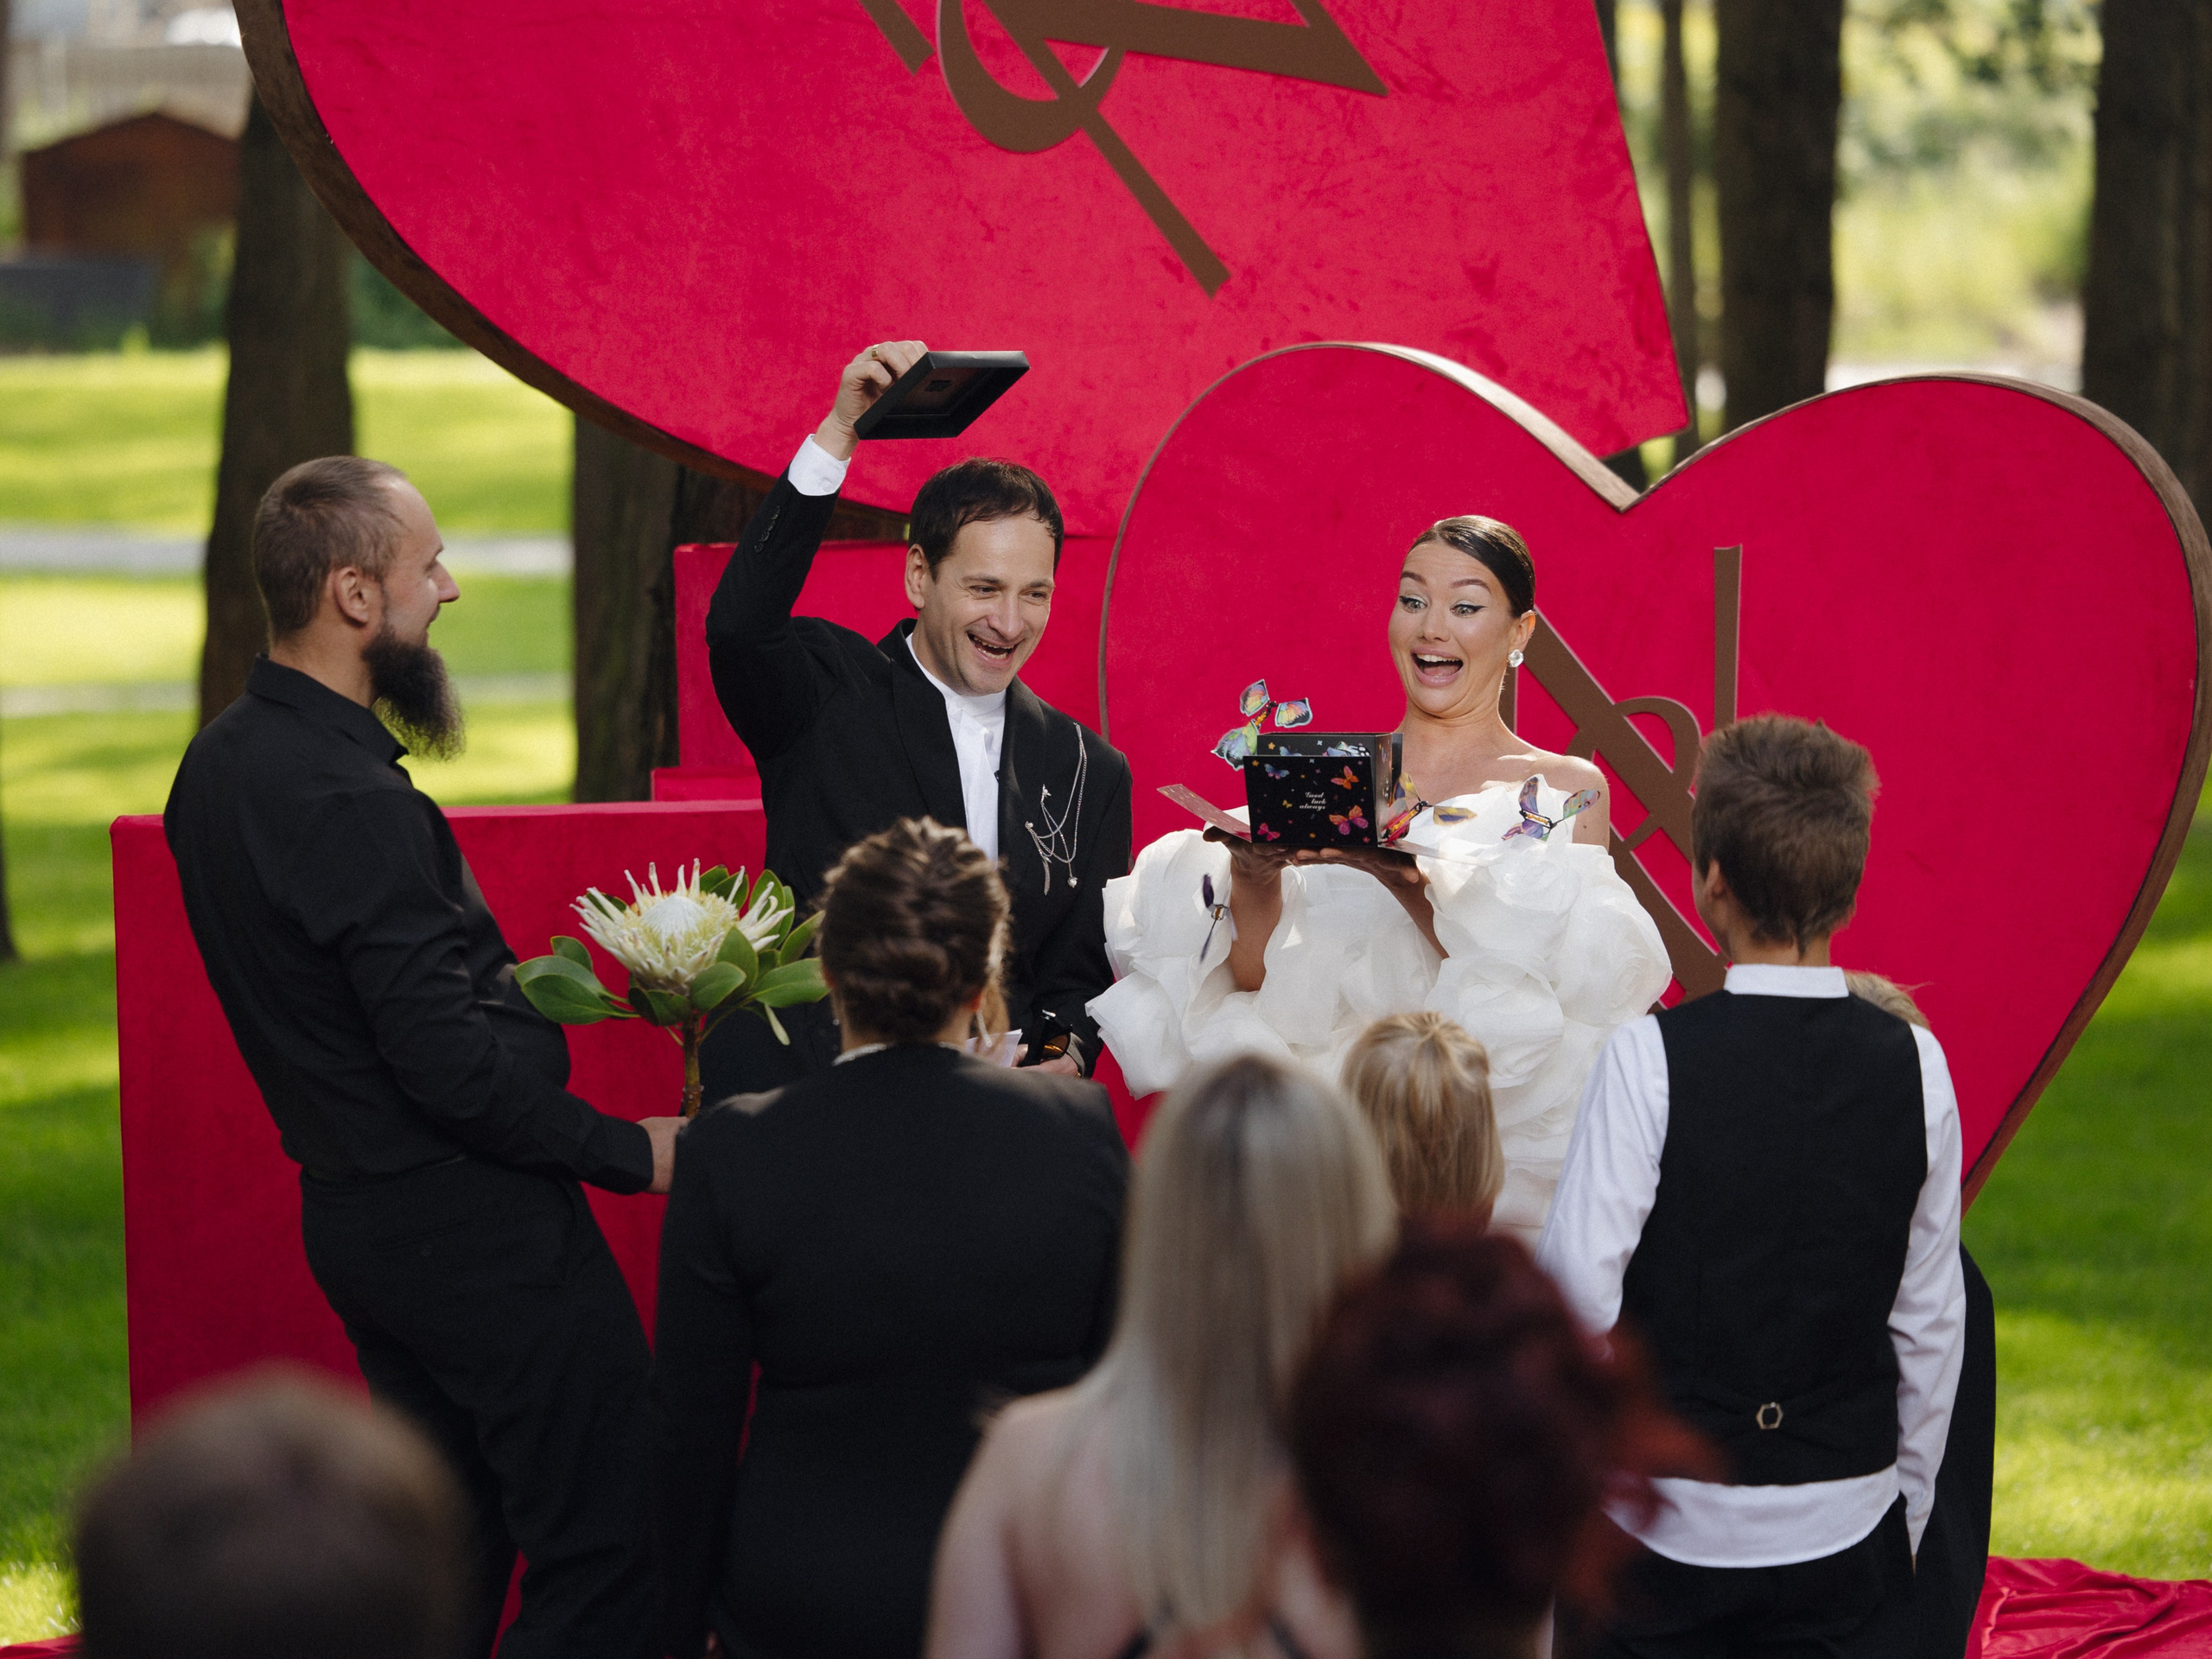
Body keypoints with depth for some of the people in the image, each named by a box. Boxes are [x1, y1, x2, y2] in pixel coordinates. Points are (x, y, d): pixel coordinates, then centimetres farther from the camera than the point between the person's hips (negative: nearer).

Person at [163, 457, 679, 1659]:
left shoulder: (221, 766, 7)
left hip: (358, 1217, 10)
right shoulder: (348, 803, -24)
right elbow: (450, 1065, -25)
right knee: (606, 1548, -5)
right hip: (474, 1227, -10)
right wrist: (628, 1151, -14)